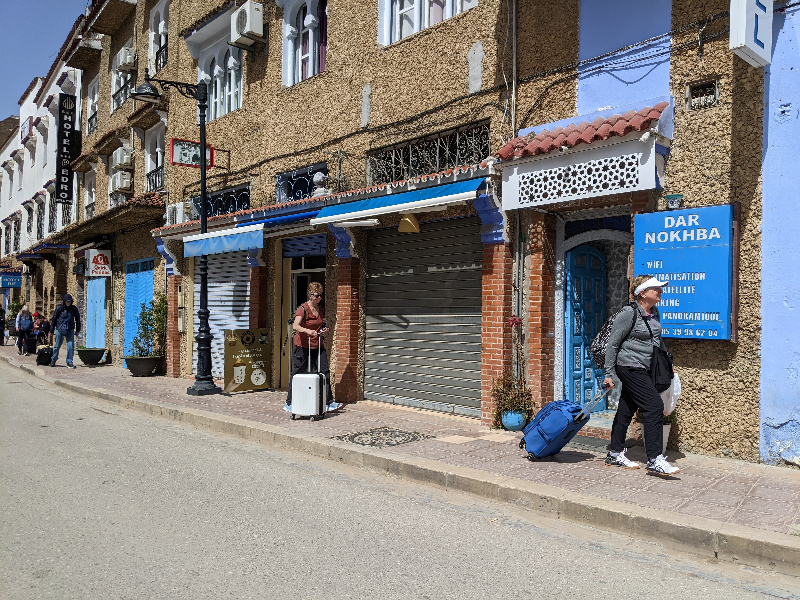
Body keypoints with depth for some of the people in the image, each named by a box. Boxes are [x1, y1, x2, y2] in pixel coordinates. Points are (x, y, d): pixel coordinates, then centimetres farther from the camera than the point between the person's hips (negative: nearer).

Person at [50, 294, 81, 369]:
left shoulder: (74, 309, 3)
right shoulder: (59, 308, -2)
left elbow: (77, 319, 13)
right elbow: (54, 319, 5)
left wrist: (78, 330, 14)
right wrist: (52, 330, 7)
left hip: (70, 330, 1)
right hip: (59, 329, -1)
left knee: (71, 346, -6)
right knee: (57, 345, 9)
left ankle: (69, 362, 2)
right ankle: (53, 360, 29)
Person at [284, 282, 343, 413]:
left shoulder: (321, 309, 9)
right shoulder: (303, 309, -13)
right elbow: (295, 326, -28)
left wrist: (324, 330, 2)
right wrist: (308, 331, -46)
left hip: (317, 346, 6)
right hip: (302, 346, -6)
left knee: (325, 372, -1)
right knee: (297, 374, 2)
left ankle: (328, 403, 6)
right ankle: (289, 404, 15)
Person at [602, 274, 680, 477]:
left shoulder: (654, 313, 10)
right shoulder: (629, 314, -15)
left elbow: (657, 340, 24)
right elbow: (612, 343, -11)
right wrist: (609, 374, -12)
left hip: (643, 370, 8)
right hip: (630, 368, -8)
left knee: (626, 409, 13)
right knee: (654, 406, -13)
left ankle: (615, 454, 22)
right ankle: (655, 460, -9)